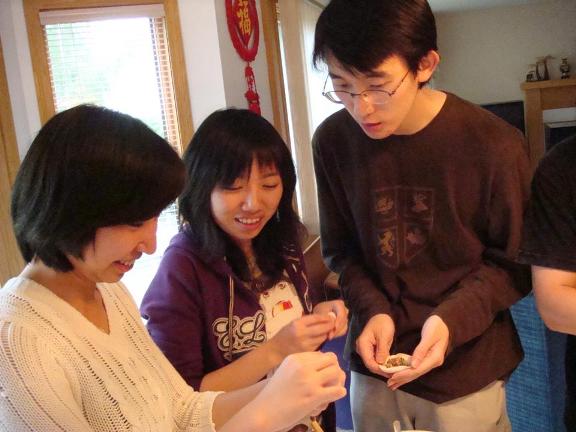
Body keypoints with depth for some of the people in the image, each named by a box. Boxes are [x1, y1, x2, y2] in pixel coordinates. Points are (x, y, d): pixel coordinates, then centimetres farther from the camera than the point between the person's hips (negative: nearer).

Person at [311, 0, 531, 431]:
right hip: (374, 363, 3)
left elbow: (512, 263, -7)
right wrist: (373, 310, -13)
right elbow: (341, 249, 3)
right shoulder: (333, 141, -9)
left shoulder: (493, 146, -18)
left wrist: (452, 319, -22)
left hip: (465, 370, -2)